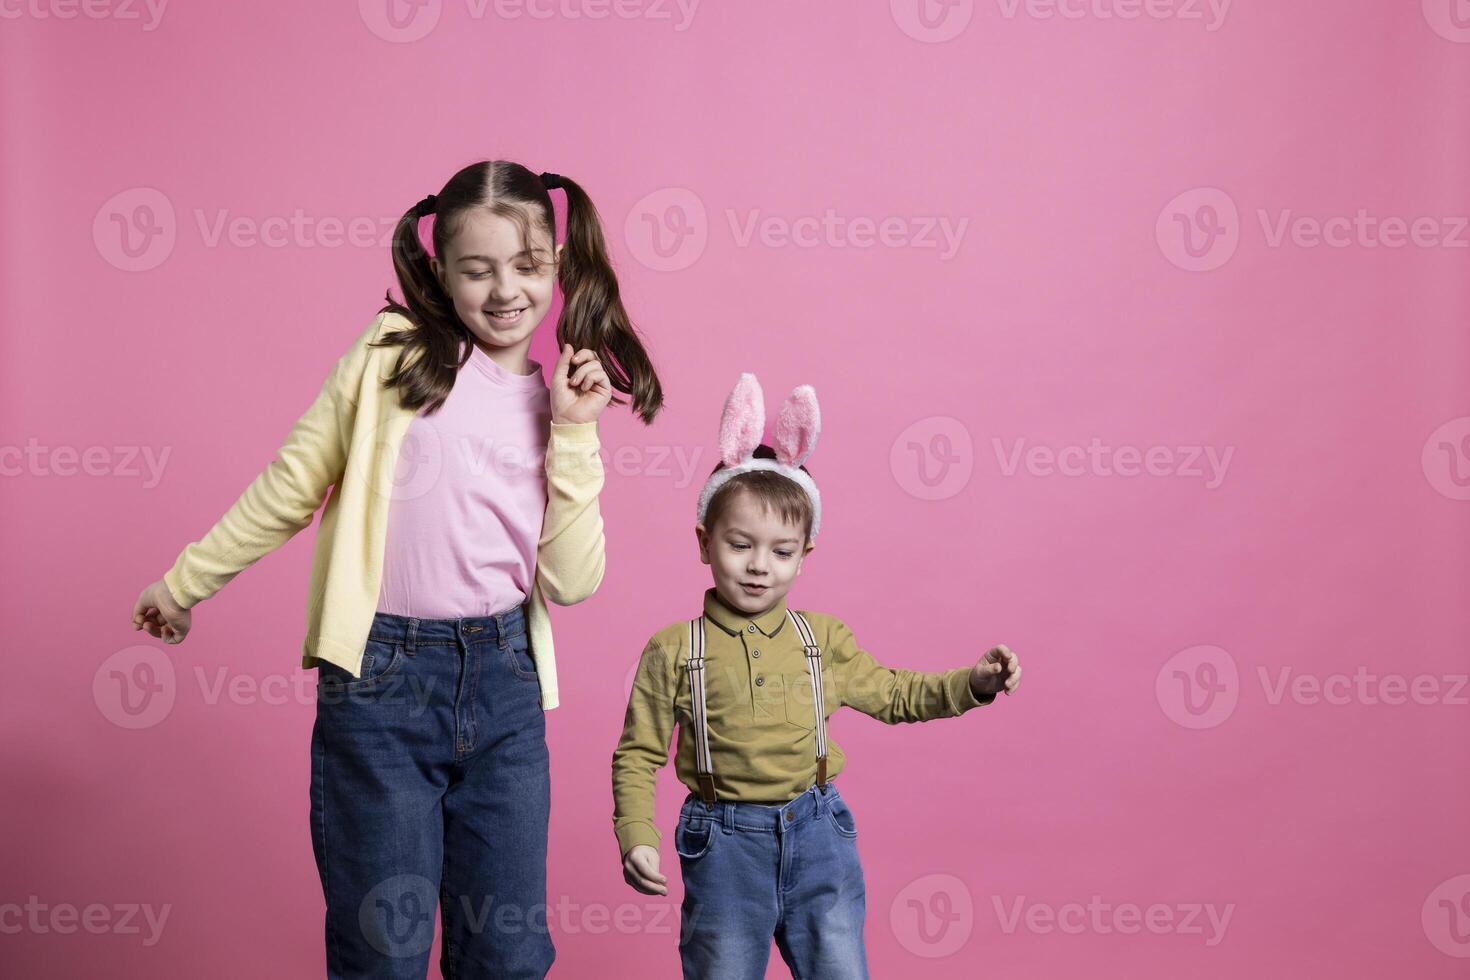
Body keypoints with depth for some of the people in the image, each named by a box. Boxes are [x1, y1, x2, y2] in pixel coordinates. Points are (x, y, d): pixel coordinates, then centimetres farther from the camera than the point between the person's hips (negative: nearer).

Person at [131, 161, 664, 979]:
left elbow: (571, 580, 0)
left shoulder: (558, 402, 9)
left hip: (505, 682, 3)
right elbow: (289, 489, 7)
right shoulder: (395, 354, -1)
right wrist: (186, 582, 13)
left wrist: (573, 431, -5)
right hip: (383, 679, -3)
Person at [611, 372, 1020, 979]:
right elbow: (637, 755, -3)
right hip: (725, 844, -2)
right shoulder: (674, 650, -5)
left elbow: (892, 695, 15)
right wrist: (635, 838, -15)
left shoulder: (822, 639, 4)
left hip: (817, 837, 2)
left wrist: (973, 682, 2)